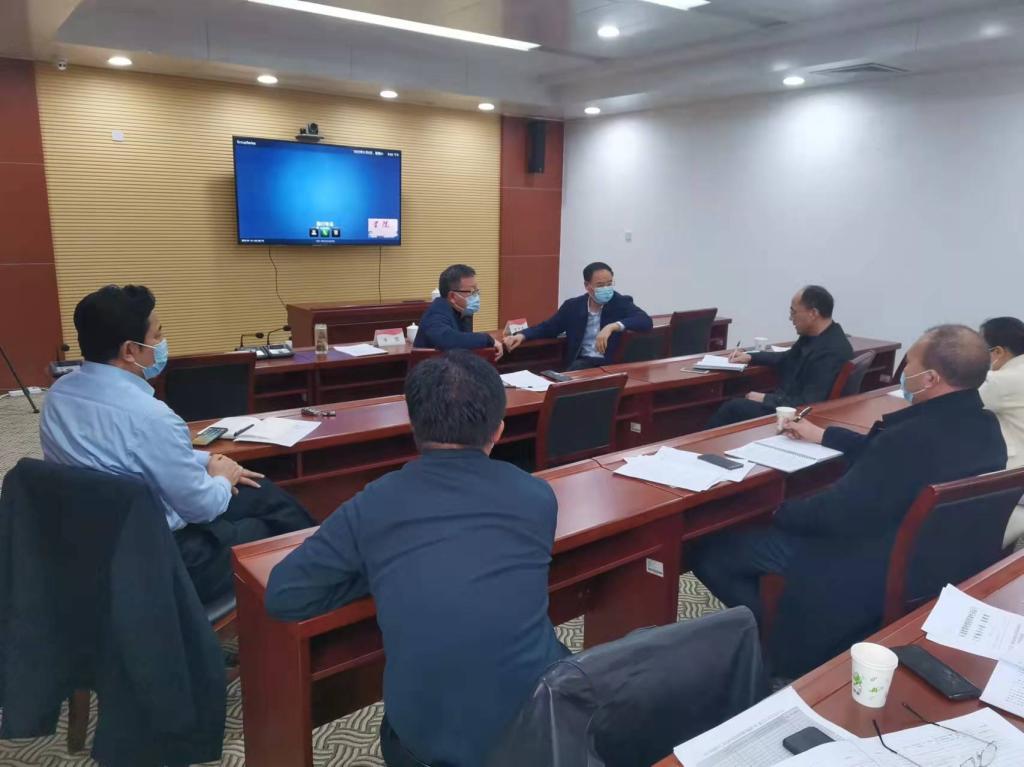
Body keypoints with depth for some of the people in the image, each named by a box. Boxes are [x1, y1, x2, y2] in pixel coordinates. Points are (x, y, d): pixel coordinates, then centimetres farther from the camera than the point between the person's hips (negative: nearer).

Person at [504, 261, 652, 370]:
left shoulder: (621, 302, 0)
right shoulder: (573, 306, 8)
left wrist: (613, 326, -29)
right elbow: (547, 327, 15)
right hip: (582, 363, 3)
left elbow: (646, 321, -15)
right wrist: (522, 335, -4)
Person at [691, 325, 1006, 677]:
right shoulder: (984, 426, -1)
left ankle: (778, 643, 11)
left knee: (709, 550, -6)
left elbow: (838, 512, -23)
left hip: (875, 573, -10)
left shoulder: (915, 436, -31)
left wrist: (782, 511, -4)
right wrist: (820, 434, 21)